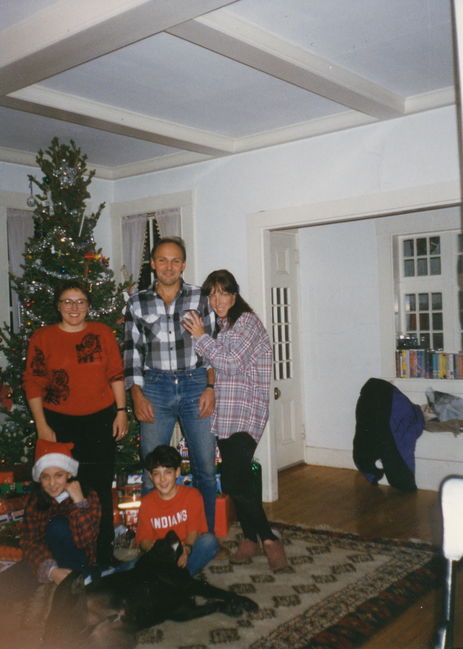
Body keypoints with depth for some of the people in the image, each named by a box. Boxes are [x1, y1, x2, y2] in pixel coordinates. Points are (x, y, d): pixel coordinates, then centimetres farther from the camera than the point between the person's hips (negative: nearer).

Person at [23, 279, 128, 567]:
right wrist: (42, 425, -4)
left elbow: (116, 374, 6)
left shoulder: (102, 332, 4)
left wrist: (121, 412, 1)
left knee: (101, 486, 5)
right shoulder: (42, 337, 0)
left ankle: (105, 550, 19)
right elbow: (33, 383, 0)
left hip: (100, 419, 1)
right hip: (60, 422, -1)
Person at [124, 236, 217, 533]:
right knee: (152, 472, 2)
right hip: (155, 388, 0)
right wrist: (137, 395, -1)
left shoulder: (201, 298, 4)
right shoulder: (137, 303, 6)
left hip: (196, 386, 0)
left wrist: (210, 387, -4)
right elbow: (132, 352, 7)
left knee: (206, 469, 5)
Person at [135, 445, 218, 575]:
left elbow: (193, 531, -9)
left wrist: (186, 550, -31)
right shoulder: (147, 502, 4)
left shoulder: (192, 495, -1)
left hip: (188, 554, 0)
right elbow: (143, 540, -1)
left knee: (209, 540, -30)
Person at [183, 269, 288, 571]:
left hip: (246, 413, -8)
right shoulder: (221, 325, 18)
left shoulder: (247, 321, -7)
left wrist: (201, 337, -7)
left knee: (236, 480, -15)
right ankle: (251, 539, 20)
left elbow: (231, 362, -16)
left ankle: (268, 538, -3)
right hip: (225, 413, 8)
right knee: (240, 478, 10)